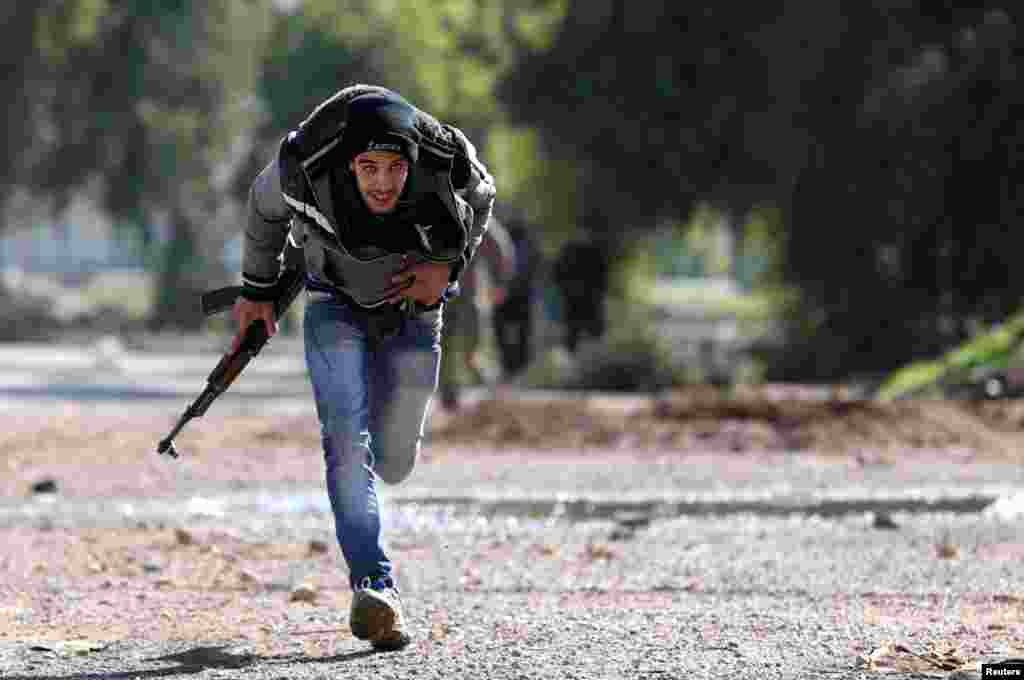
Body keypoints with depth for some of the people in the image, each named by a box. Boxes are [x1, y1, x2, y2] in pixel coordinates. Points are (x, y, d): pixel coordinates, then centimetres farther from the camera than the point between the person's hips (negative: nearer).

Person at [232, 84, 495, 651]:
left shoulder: (448, 163, -29)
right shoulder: (306, 168, -30)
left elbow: (479, 199, -3)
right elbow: (265, 205, -5)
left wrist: (447, 267, -16)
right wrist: (256, 288, 7)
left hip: (413, 311, 2)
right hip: (336, 305, -1)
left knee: (393, 464, 8)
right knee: (347, 438, -23)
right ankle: (373, 584, -25)